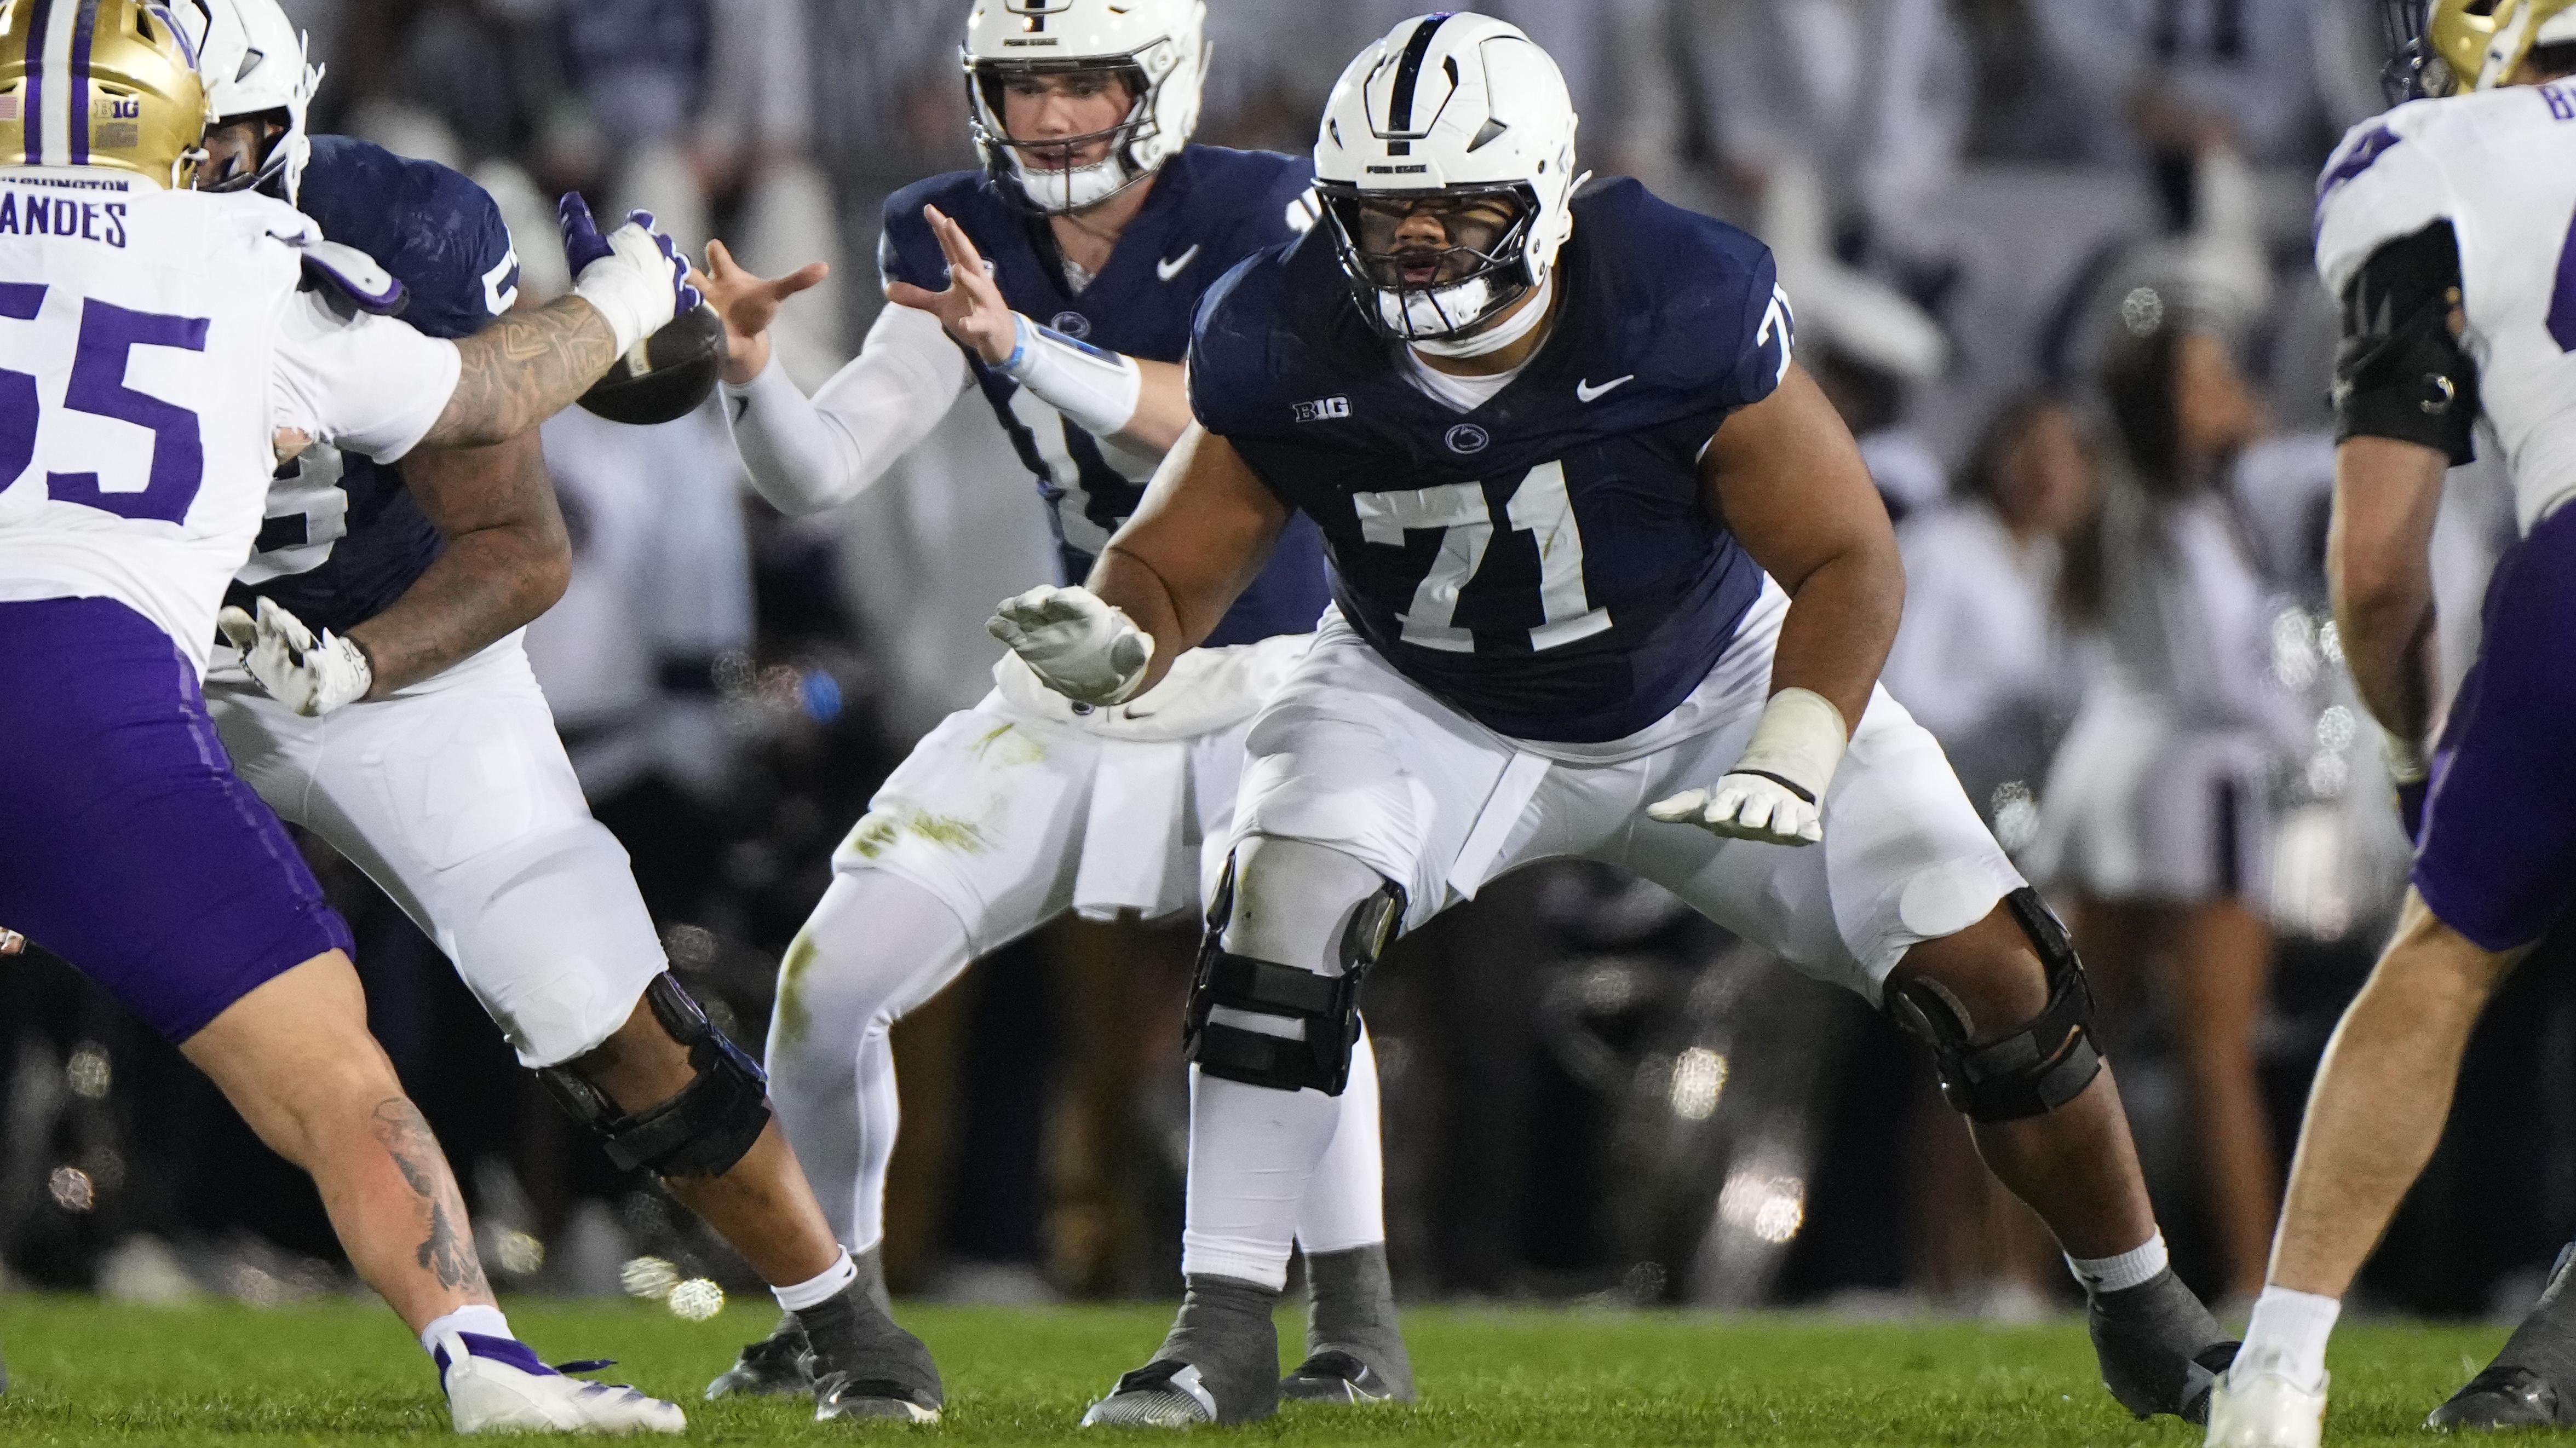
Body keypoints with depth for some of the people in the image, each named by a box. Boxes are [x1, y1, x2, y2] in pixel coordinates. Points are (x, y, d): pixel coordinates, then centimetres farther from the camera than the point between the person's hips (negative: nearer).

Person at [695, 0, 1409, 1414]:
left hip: (1261, 683, -5)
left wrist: (1024, 347, -44)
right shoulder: (965, 245, -2)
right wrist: (745, 368, -26)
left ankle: (1359, 1328, -22)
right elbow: (818, 471, -5)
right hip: (1072, 696, 5)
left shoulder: (1256, 219, -15)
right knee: (828, 982, -3)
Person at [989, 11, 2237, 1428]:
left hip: (1705, 692, 0)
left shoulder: (1685, 307, -31)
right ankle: (1221, 1332, -21)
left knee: (1987, 968, -8)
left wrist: (1795, 753, -41)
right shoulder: (1288, 344, -25)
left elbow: (1847, 561, -24)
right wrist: (1113, 642, -40)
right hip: (1431, 709, 1)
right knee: (1288, 895, -29)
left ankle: (2143, 1312, 17)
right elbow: (1175, 565, -15)